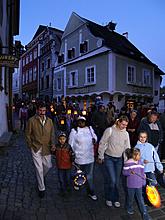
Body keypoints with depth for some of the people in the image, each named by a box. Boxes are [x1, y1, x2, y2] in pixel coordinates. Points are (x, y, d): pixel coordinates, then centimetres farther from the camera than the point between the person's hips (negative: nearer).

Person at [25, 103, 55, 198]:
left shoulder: (49, 121, 2)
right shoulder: (31, 120, -8)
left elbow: (52, 134, 7)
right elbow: (28, 134, -1)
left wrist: (53, 144, -5)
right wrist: (31, 145, -3)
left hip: (46, 148, 4)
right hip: (36, 148, -3)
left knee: (48, 166, 15)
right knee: (39, 168, 3)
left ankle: (41, 177, 48)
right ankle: (41, 188, 22)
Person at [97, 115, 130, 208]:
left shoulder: (126, 134, 1)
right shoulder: (110, 130, -13)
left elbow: (127, 148, 9)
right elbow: (102, 143, -8)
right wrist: (100, 157, -5)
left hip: (119, 159, 4)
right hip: (108, 158, -4)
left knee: (117, 181, 11)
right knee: (111, 180, -6)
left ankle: (116, 199, 32)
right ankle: (108, 198, 20)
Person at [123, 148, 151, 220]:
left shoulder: (140, 162, -2)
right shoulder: (127, 163, -17)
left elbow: (142, 172, 7)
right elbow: (124, 172, -11)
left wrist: (143, 181, 8)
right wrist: (130, 172, -29)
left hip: (139, 184, 3)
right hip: (131, 185, -3)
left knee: (141, 200, 9)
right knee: (130, 198, 17)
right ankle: (129, 209, 43)